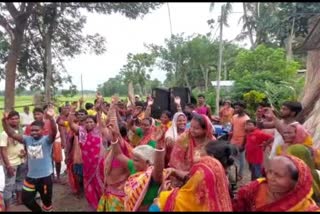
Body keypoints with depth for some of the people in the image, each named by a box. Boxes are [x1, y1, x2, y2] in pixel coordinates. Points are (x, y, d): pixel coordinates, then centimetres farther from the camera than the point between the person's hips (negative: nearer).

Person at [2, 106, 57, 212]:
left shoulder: (46, 140, -14)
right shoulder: (28, 139, 1)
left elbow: (54, 132, -34)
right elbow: (12, 134, -3)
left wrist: (51, 118, -53)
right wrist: (5, 121, -20)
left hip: (45, 176, -5)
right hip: (30, 176, 6)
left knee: (46, 200, 12)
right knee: (26, 199, 20)